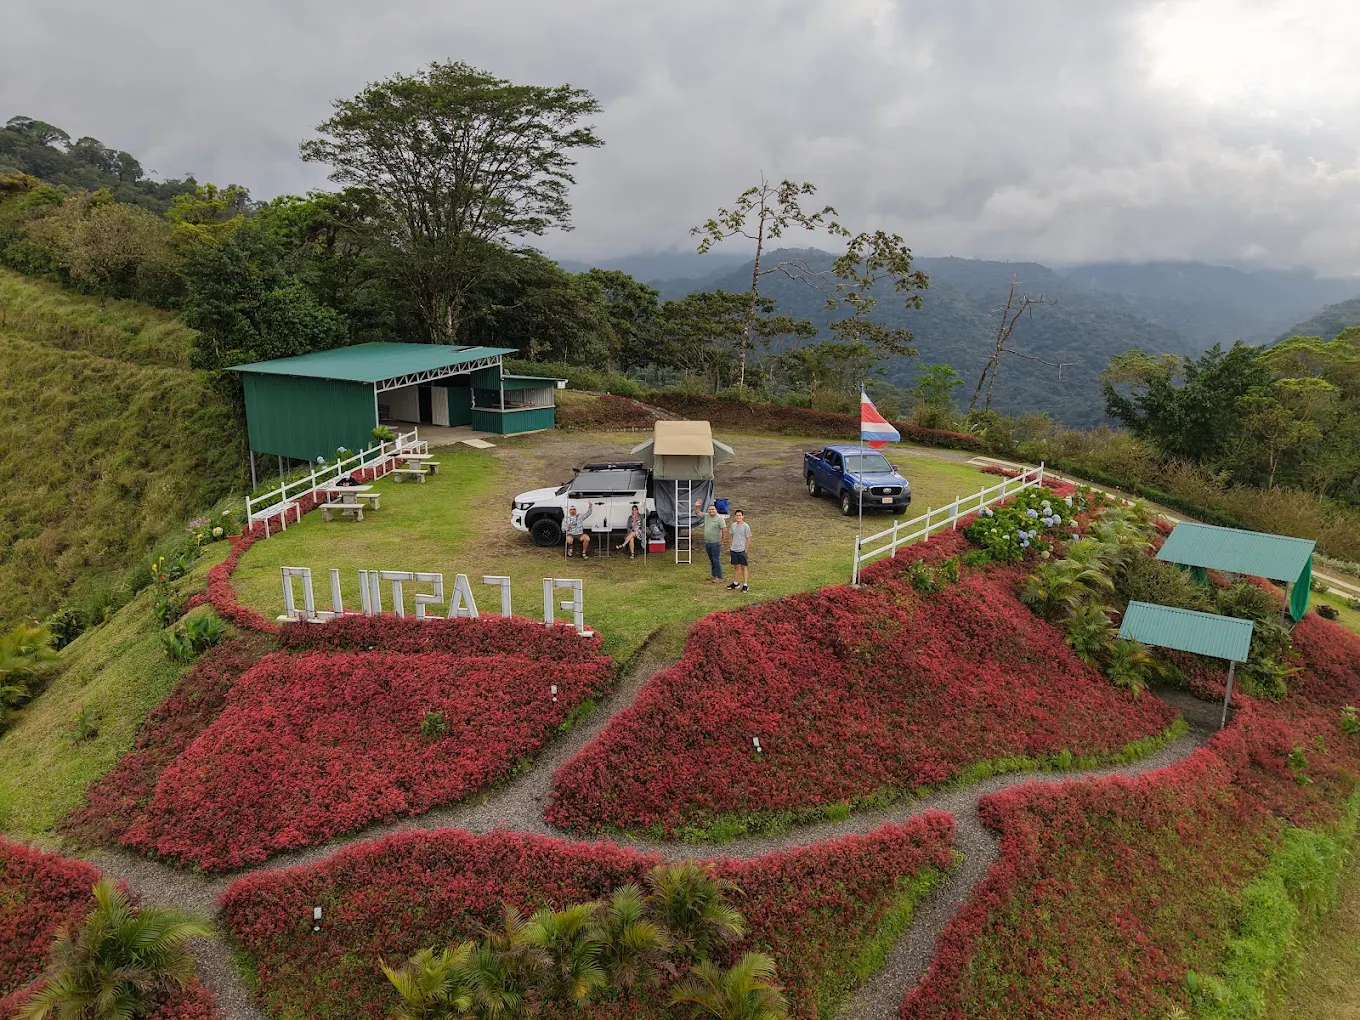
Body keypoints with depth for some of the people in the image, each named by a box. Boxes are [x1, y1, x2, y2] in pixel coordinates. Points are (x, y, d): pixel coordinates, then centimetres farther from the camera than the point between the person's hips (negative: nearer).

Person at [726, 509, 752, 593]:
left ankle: (745, 585, 5)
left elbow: (748, 539, -8)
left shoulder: (746, 526, -11)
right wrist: (730, 546, 11)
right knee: (736, 567, 15)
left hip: (742, 550, -5)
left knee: (744, 567, 1)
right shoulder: (733, 525, 5)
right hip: (734, 550, 5)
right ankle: (736, 583, 26)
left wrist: (746, 550, -10)